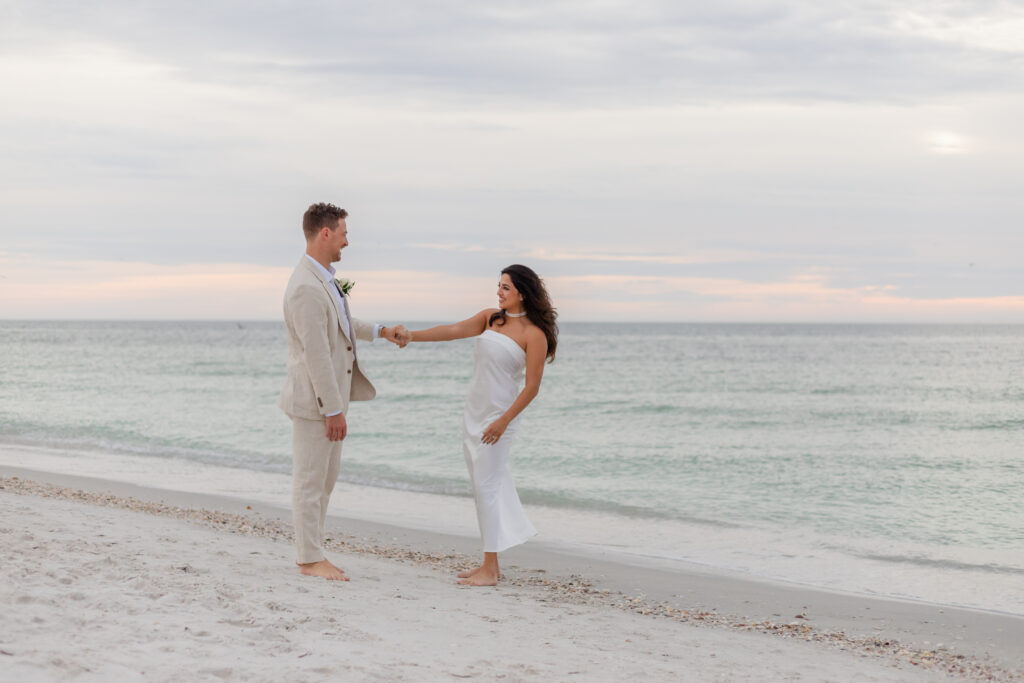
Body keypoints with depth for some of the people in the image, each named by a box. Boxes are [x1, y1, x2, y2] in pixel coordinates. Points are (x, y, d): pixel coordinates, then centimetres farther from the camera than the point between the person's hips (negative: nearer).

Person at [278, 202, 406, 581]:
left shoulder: (324, 279, 9)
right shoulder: (306, 287, -23)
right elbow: (316, 355, -24)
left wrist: (378, 330, 31)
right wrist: (333, 410, -21)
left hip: (331, 397, 10)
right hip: (315, 401, -10)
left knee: (325, 479, 16)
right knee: (309, 480, 0)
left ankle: (310, 552, 24)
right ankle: (310, 559, 9)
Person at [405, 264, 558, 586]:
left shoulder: (534, 335, -11)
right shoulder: (490, 318, 8)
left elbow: (532, 387, -13)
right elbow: (453, 331, 0)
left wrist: (503, 421, -17)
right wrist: (412, 335, -13)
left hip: (499, 415, -7)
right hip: (474, 411, 7)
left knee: (487, 487, -8)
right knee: (484, 485, 10)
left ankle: (489, 571, -3)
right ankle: (489, 564, 17)